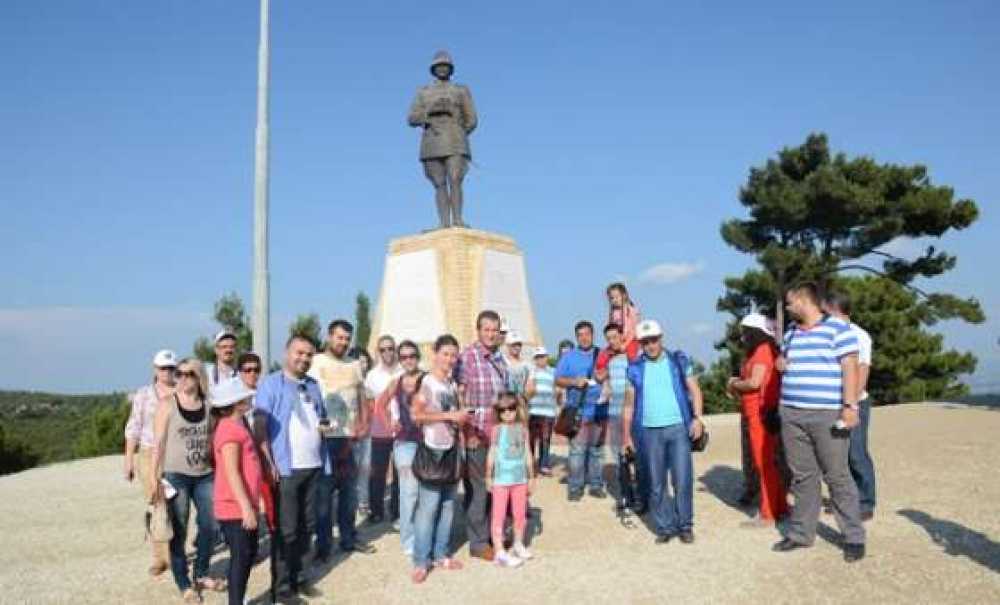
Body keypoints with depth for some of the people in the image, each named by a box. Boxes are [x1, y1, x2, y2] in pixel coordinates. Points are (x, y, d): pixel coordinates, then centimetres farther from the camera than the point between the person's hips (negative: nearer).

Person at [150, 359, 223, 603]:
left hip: (205, 475, 4)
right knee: (179, 532, 4)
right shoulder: (167, 403, -4)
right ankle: (184, 583, 18)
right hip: (176, 475, -3)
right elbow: (159, 441, -6)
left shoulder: (208, 404, 4)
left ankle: (201, 574, 29)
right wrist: (154, 476, -10)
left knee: (210, 526, 8)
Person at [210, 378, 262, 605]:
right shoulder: (230, 429, -18)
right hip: (235, 508, -10)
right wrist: (246, 507, -24)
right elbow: (231, 473, -23)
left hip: (243, 506, 10)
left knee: (249, 554, 17)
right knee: (241, 557, -2)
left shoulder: (237, 425, 13)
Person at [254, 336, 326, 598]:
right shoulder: (271, 383, -5)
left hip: (313, 465, 6)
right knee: (287, 529, 1)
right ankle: (284, 584, 13)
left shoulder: (313, 385, 14)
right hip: (286, 467, -6)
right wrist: (269, 462, -18)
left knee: (306, 526, 13)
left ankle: (297, 577, 26)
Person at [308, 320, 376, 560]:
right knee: (324, 493, 0)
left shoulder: (355, 365, 13)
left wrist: (365, 424, 4)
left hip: (352, 437, 6)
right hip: (326, 438, -5)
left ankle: (348, 538, 24)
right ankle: (323, 544, 10)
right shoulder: (316, 363, -4)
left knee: (349, 490, 13)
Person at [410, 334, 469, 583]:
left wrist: (462, 419, 4)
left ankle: (441, 555, 20)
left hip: (452, 449, 7)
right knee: (428, 506, -6)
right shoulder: (425, 381, -9)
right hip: (432, 450, -7)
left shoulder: (453, 384, 11)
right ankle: (421, 561, 2)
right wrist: (449, 416, -18)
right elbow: (416, 414, -17)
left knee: (447, 504, 11)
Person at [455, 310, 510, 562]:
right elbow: (458, 398, -12)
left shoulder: (500, 359, 12)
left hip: (499, 435, 6)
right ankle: (478, 543, 14)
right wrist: (468, 432, -14)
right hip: (476, 437, -6)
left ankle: (493, 534, 28)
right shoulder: (467, 357, -10)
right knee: (478, 490, 3)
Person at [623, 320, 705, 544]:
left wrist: (697, 417, -8)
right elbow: (629, 403, 9)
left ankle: (685, 526, 13)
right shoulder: (635, 368, 7)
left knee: (682, 480, -2)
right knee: (656, 484, 6)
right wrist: (627, 435, 4)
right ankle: (665, 527, 17)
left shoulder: (679, 361, 7)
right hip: (649, 431, 1)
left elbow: (694, 390, 6)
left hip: (678, 427, -1)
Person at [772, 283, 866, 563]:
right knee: (802, 477, 11)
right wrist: (782, 362, 5)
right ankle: (800, 533, 19)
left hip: (827, 415, -6)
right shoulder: (791, 332, 16)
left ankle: (854, 537, 10)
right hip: (791, 415, 6)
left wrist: (850, 406, -17)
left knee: (837, 476, -1)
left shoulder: (837, 327, -4)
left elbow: (849, 368, -9)